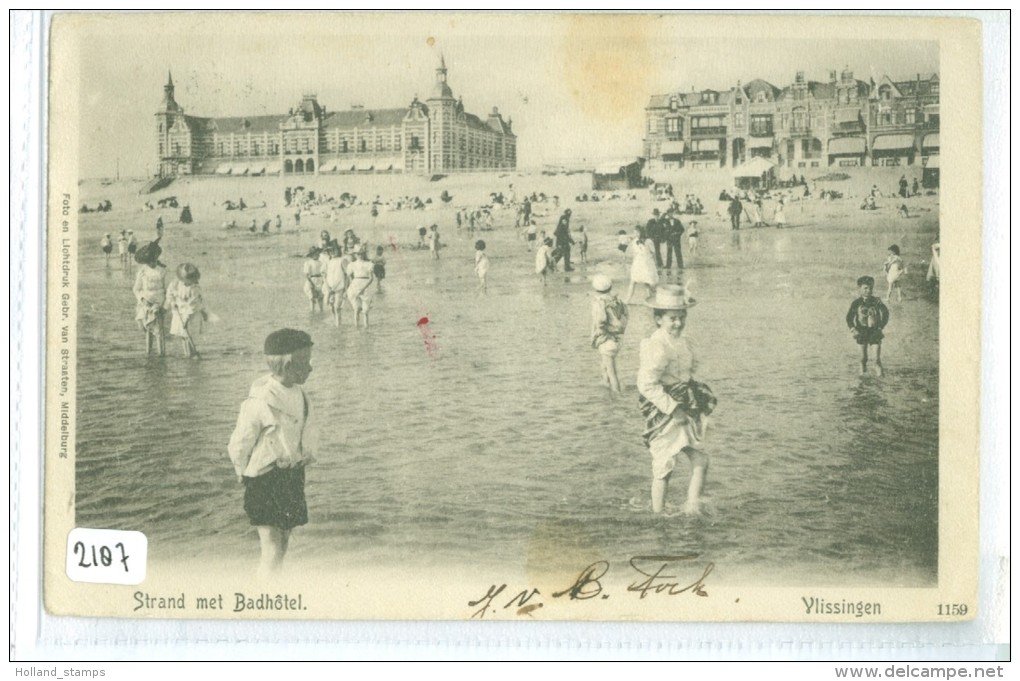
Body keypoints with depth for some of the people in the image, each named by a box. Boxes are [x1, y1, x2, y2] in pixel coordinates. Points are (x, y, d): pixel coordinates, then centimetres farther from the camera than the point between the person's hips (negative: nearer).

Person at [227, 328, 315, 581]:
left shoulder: (297, 394, 0)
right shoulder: (260, 402, -24)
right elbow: (238, 446, -13)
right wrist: (244, 475, 2)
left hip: (292, 476, 8)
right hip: (266, 481, -8)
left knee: (282, 545, 15)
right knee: (272, 549, -9)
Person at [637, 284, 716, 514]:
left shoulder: (681, 342, 9)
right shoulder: (657, 348, -20)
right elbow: (646, 384, -26)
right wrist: (672, 408, -23)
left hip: (683, 411, 9)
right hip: (664, 416, -9)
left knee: (700, 460, 4)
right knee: (665, 466, 1)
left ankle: (692, 508, 10)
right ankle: (658, 514, 14)